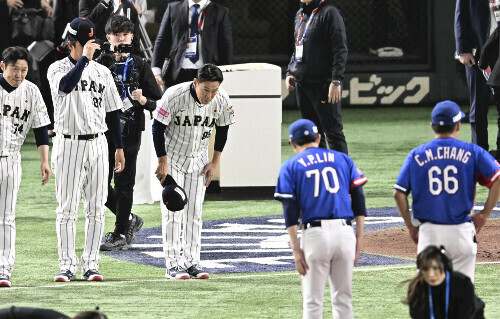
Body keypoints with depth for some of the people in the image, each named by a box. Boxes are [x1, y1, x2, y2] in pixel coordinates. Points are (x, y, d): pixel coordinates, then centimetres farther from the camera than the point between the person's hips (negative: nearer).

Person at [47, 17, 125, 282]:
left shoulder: (102, 72, 11)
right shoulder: (58, 69, -2)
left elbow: (112, 111, 15)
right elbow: (66, 85, -27)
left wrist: (119, 147, 13)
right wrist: (85, 58, -24)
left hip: (97, 144, 4)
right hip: (68, 144, -4)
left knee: (96, 208, 3)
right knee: (67, 208, -3)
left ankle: (90, 265, 8)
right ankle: (67, 265, 1)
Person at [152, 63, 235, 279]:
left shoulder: (222, 100, -14)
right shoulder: (174, 96, -26)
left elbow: (223, 129, 4)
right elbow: (158, 128, -16)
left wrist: (215, 162, 3)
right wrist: (162, 162, -14)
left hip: (199, 160, 4)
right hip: (173, 157, -4)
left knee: (194, 212, 3)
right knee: (173, 211, -7)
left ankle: (191, 262, 7)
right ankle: (173, 265, -5)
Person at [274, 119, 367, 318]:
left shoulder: (291, 166, 8)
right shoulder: (342, 159, 16)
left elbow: (290, 210, -1)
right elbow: (358, 199, 9)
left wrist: (295, 248, -4)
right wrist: (359, 238, 10)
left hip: (315, 234, -3)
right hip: (345, 232, 3)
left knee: (312, 302, 2)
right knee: (343, 300, 10)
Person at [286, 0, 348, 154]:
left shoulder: (329, 13, -9)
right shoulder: (300, 15, 17)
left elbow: (340, 50, -14)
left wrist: (336, 81, -20)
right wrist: (290, 72, 14)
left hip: (323, 83, -8)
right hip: (301, 82, 8)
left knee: (332, 131, -7)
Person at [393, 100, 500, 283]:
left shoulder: (417, 155, 5)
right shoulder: (472, 152, 2)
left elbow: (399, 194, 0)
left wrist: (411, 226, 9)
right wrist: (484, 215, -2)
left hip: (429, 232, 1)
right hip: (461, 232, -1)